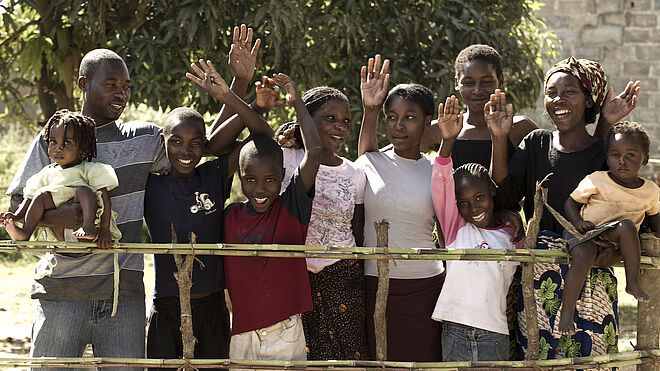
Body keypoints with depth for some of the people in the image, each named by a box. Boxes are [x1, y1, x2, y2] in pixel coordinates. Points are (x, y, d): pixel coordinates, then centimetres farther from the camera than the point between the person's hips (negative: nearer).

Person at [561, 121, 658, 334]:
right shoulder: (596, 181, -6)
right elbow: (571, 202, 3)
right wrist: (578, 222, -16)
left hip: (614, 237, 2)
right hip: (585, 235, -2)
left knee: (626, 225, -33)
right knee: (583, 256, -36)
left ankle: (633, 284, -26)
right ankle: (566, 311, -28)